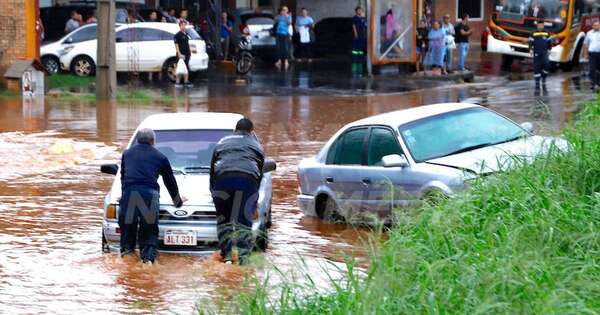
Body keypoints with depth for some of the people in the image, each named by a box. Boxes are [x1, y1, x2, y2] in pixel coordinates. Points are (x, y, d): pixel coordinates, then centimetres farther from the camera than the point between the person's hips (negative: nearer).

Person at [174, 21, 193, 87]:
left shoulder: (186, 34, 15)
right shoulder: (178, 35, -9)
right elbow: (176, 44, -14)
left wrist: (190, 51, 19)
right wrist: (179, 53, -20)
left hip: (187, 54, 8)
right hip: (181, 54, -8)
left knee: (187, 68, 10)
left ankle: (186, 81, 16)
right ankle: (177, 82, -1)